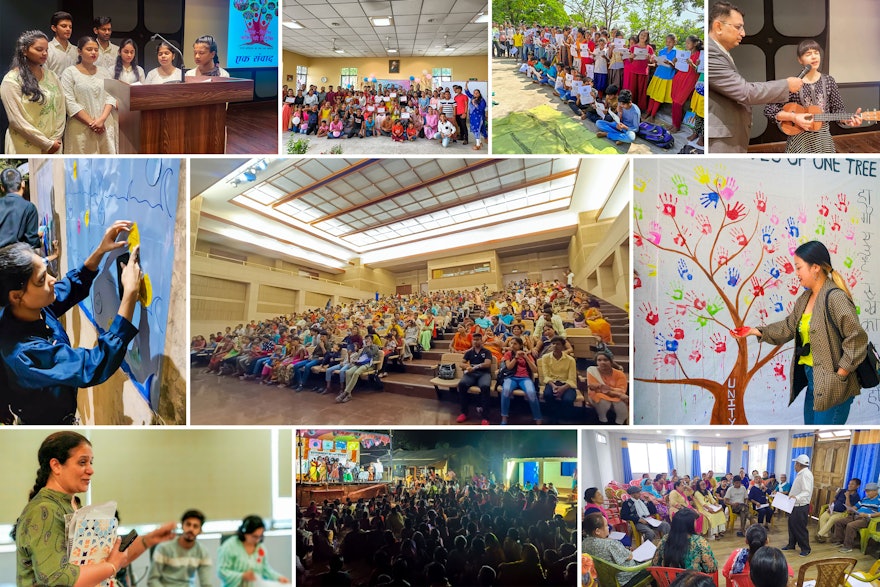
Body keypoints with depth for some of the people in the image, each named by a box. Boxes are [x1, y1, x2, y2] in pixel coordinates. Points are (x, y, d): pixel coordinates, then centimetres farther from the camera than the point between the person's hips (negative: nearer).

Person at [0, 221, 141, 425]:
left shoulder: (32, 309, -15)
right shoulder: (25, 352, -39)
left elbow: (71, 287, 5)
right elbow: (99, 365, -42)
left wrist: (100, 251, -10)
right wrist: (131, 292, -43)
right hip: (45, 421, -8)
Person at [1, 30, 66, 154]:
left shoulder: (52, 76, 6)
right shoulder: (11, 80, -9)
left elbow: (60, 109, 4)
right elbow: (16, 120, -14)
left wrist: (55, 139, -7)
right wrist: (47, 143, -14)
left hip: (54, 147, 4)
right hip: (25, 148, -4)